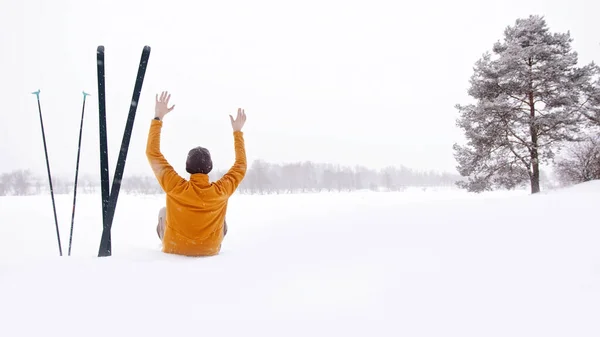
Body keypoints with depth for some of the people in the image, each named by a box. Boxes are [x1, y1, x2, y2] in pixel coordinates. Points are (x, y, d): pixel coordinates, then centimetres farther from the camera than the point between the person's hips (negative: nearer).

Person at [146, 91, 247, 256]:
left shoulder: (175, 186, -27)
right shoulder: (221, 190, -24)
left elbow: (152, 153, -14)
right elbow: (241, 166, -5)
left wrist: (158, 118, -9)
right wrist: (238, 131, 3)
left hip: (174, 249, 0)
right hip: (210, 251, 1)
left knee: (163, 212, 27)